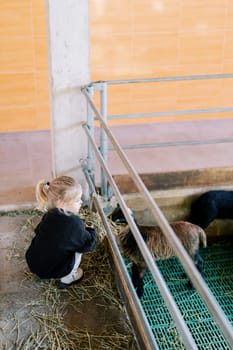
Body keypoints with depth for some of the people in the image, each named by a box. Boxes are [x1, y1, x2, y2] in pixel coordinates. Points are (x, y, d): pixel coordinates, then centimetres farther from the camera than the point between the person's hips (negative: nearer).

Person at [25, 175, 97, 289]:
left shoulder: (48, 216, -5)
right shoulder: (74, 223, -24)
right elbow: (89, 244, -14)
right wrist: (90, 230, 8)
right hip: (52, 270, -6)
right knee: (79, 246, 6)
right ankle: (67, 278, 15)